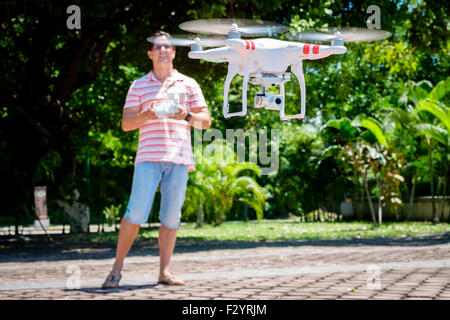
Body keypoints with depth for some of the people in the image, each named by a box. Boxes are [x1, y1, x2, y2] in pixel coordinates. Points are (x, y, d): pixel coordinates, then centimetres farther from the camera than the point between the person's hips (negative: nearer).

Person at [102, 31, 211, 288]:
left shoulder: (188, 84, 15)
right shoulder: (139, 86, 13)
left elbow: (206, 121, 13)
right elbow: (126, 123, 8)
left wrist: (186, 116, -7)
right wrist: (147, 115, -11)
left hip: (179, 158, 2)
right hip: (148, 157, -2)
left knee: (171, 216, 1)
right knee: (136, 213, -10)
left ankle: (165, 271, 8)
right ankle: (117, 268, 1)